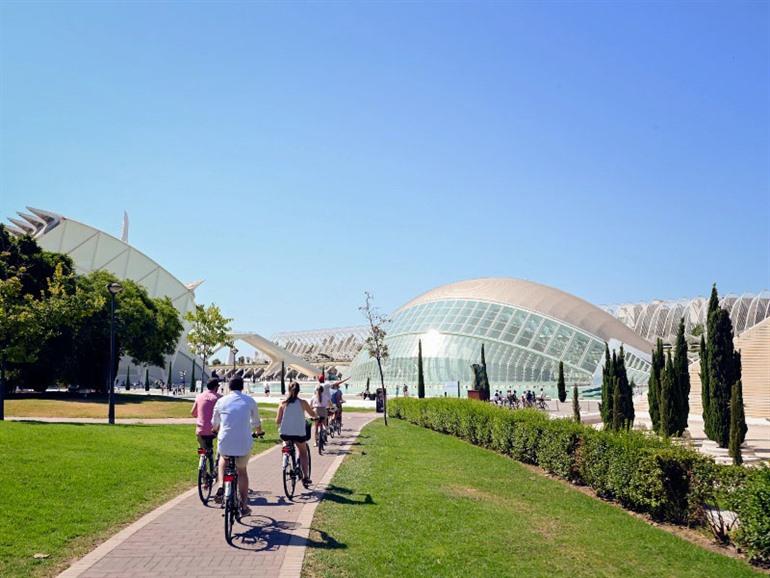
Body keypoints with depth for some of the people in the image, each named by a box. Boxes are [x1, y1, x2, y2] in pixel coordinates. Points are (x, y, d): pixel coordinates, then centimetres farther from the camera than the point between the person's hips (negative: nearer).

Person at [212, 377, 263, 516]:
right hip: (244, 444, -1)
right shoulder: (249, 400, 4)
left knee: (223, 460, 33)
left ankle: (222, 487, 10)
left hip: (225, 443, 1)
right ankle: (244, 506, 17)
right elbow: (256, 423, 16)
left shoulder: (221, 401, 6)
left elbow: (215, 425, 20)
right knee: (242, 471, 20)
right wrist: (259, 432, 39)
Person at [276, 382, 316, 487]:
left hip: (285, 434, 1)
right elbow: (313, 415, 12)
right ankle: (305, 477, 12)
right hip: (299, 433, -1)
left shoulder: (283, 403, 0)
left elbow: (277, 421, 1)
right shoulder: (303, 402, -3)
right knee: (303, 452, 21)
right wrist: (309, 409, 34)